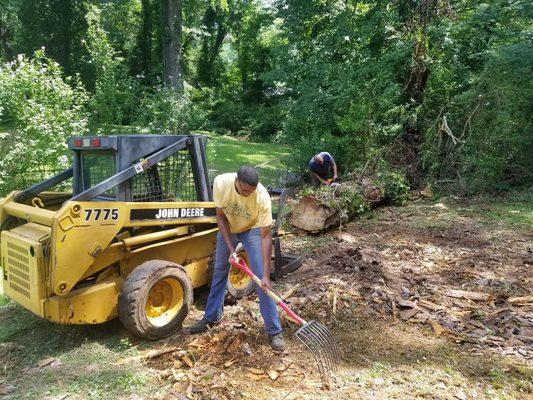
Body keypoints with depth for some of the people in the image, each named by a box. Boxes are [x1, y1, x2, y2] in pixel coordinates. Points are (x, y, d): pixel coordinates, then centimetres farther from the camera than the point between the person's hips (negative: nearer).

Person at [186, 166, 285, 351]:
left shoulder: (262, 197, -36)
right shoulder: (221, 183, -30)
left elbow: (266, 236, -32)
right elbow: (221, 217, -17)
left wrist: (266, 275, -34)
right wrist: (231, 249, -22)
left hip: (252, 229, -3)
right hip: (227, 228, 3)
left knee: (261, 278, -12)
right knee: (219, 272, 13)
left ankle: (274, 331, -2)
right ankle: (211, 317, 33)